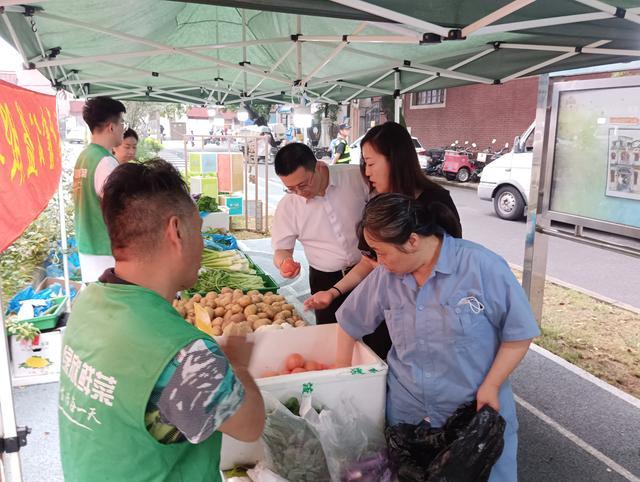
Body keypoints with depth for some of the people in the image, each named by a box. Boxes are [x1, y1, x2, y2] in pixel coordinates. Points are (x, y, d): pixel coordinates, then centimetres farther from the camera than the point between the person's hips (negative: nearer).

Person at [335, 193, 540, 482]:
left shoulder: (483, 267, -19)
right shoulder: (385, 276, -5)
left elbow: (518, 334, -11)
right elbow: (350, 322, 9)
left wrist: (490, 387, -15)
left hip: (478, 412, -3)